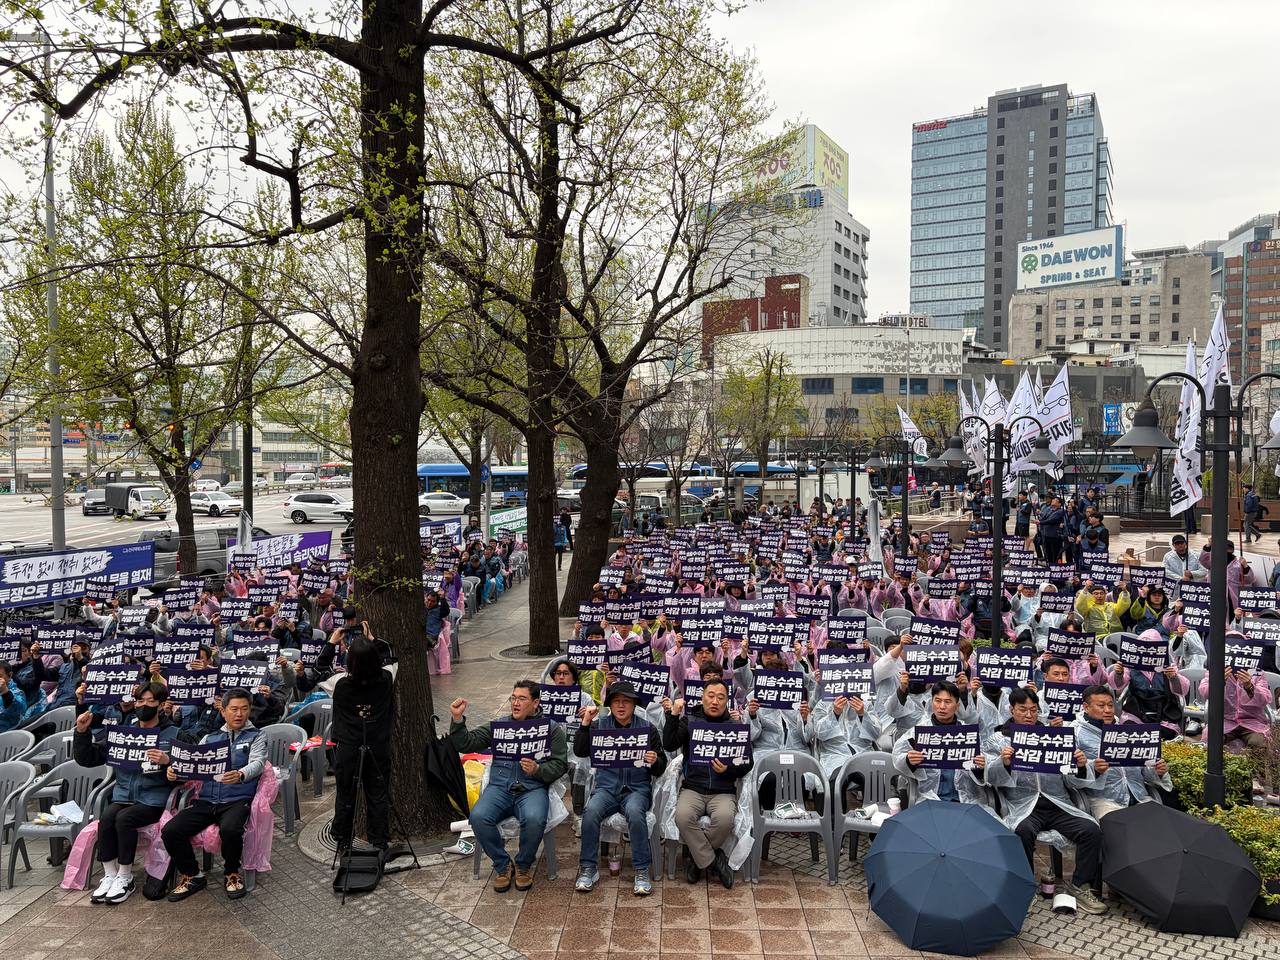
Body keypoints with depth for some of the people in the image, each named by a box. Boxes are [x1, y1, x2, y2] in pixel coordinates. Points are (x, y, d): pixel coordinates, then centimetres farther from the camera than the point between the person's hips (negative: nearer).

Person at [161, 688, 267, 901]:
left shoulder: (256, 737, 9)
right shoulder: (210, 738, 21)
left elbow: (257, 763, -9)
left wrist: (240, 775, -32)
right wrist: (174, 770, -13)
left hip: (237, 799, -4)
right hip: (206, 800, 4)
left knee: (230, 829, -34)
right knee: (170, 831, -18)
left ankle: (232, 874, -3)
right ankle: (191, 876, 6)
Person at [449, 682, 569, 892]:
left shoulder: (551, 728, 8)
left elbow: (560, 764, 1)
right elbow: (465, 744, 10)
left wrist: (537, 770, -17)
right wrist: (458, 719, -6)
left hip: (532, 788, -2)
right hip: (499, 787, 3)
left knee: (534, 819, -34)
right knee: (478, 816, -27)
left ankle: (523, 865, -2)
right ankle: (502, 866, -3)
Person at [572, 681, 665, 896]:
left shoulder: (647, 729, 7)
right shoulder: (599, 725, 10)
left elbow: (660, 769, 7)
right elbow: (579, 752, -3)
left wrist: (655, 761, -17)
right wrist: (586, 723, -12)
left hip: (637, 788, -1)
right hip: (606, 787, 1)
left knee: (635, 812, -34)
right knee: (591, 811, -30)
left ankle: (642, 871, -22)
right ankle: (588, 869, -15)